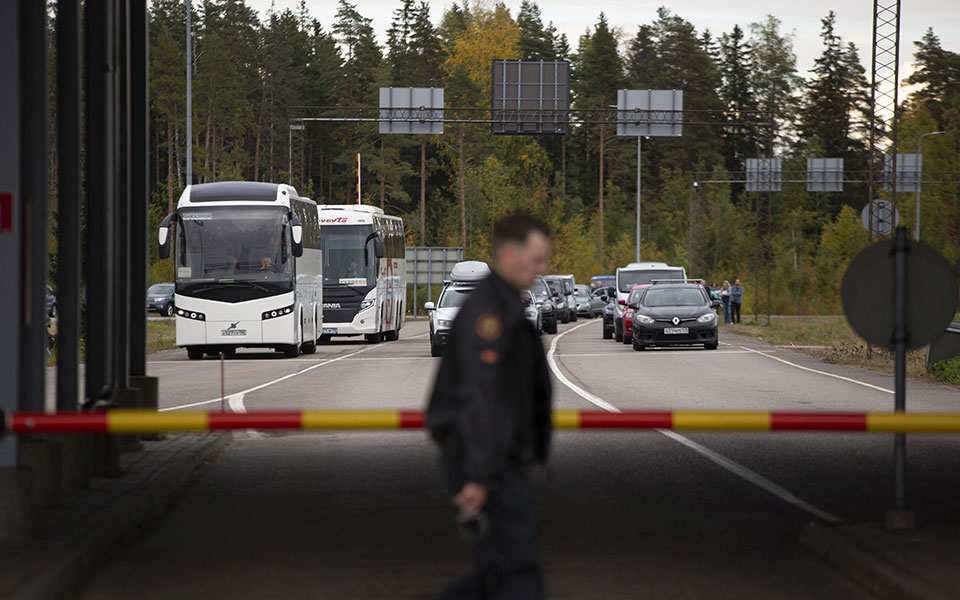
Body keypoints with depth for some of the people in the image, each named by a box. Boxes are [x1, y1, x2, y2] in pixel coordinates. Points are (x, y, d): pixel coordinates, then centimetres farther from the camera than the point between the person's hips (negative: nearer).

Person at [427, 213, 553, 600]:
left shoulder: (505, 308, 17)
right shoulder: (485, 311, -16)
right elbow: (478, 396, -23)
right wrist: (480, 477, -27)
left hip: (501, 461, 10)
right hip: (484, 464, -10)